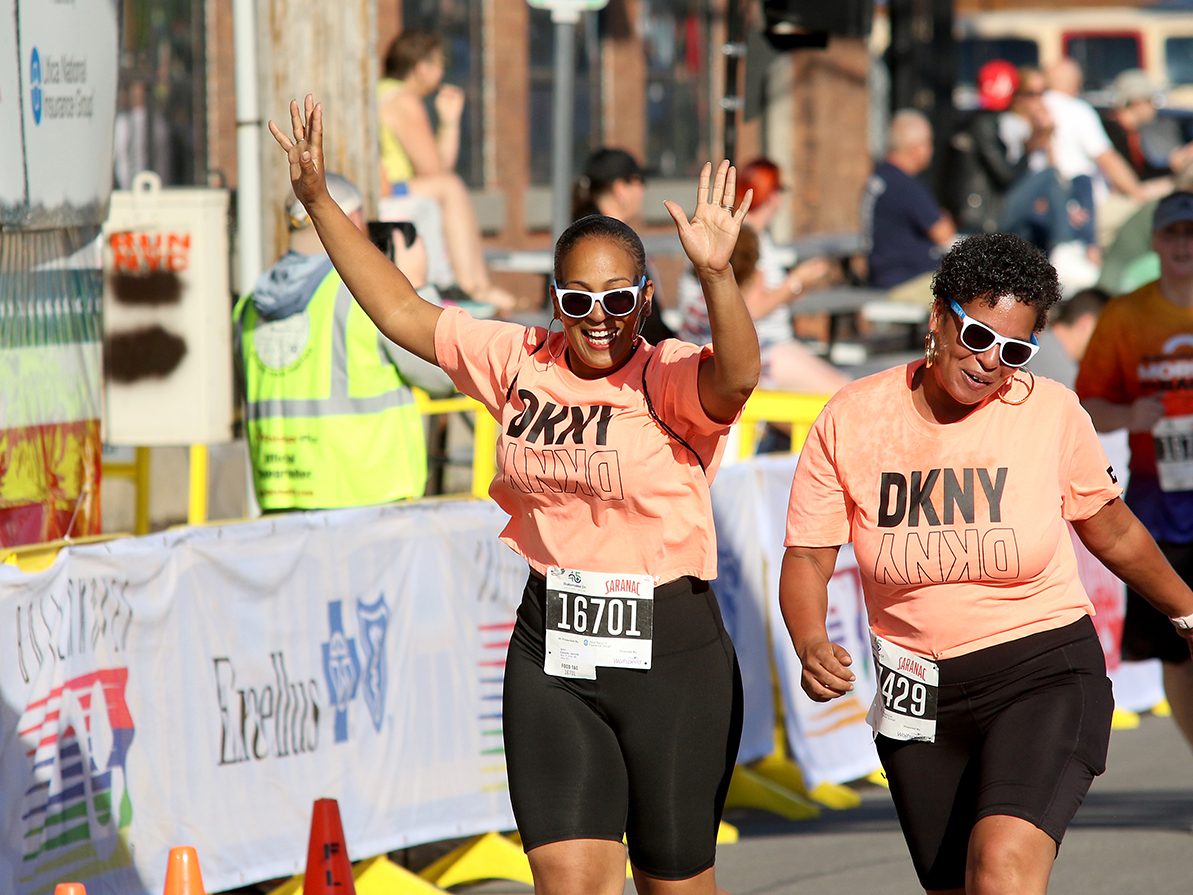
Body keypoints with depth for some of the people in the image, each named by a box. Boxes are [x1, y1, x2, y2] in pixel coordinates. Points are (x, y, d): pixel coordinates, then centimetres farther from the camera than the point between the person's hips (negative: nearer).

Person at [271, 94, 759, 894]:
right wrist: (319, 202, 10)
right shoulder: (519, 361, 6)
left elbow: (736, 376, -33)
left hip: (669, 654, -4)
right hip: (551, 655, 4)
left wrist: (717, 274, -50)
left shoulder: (670, 378, -10)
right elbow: (402, 311, 14)